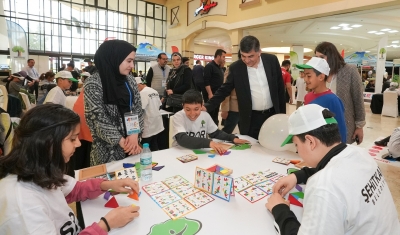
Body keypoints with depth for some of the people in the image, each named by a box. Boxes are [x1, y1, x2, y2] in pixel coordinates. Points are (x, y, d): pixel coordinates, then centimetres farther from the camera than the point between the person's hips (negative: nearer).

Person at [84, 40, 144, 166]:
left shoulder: (130, 80, 5)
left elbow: (138, 108, 3)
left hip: (131, 139, 5)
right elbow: (97, 117, -15)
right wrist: (121, 141, -16)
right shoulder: (93, 83, -12)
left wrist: (135, 134, -10)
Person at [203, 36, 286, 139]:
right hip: (251, 118, -1)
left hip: (273, 115, 2)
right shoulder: (235, 67, -9)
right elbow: (224, 90, -2)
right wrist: (207, 106, -15)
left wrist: (282, 114, 5)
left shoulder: (272, 60, -5)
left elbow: (280, 88, 2)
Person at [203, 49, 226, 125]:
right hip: (211, 95, -9)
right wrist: (210, 94, -23)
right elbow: (206, 82, -18)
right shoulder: (209, 66, -10)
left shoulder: (219, 68, 16)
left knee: (215, 114, 14)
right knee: (210, 114, -4)